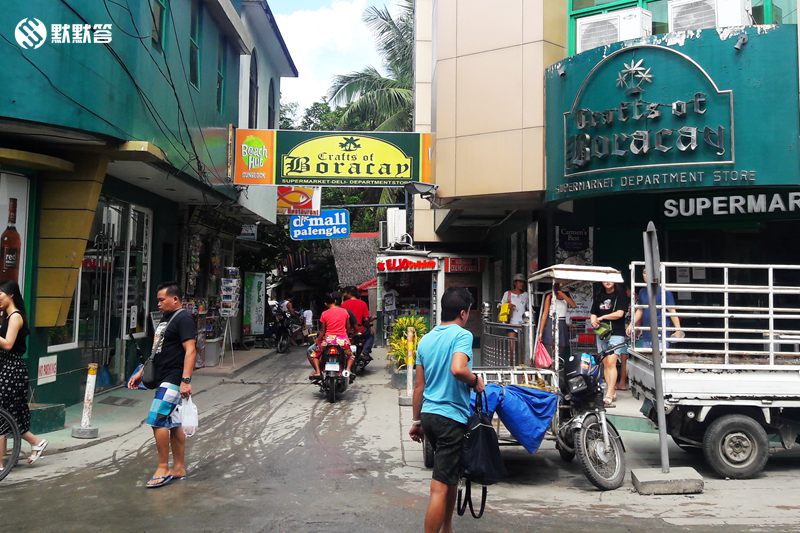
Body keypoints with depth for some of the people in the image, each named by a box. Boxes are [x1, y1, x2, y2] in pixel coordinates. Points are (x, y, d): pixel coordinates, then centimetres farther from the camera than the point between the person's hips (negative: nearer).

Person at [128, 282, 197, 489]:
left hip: (173, 380, -10)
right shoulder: (165, 319, 17)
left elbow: (190, 350, -21)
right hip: (164, 379, 10)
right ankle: (179, 468, 19)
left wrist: (186, 381, -28)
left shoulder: (183, 319, -13)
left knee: (157, 420, -11)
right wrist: (140, 373, 22)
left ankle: (163, 469, -1)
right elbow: (156, 351, 24)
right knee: (173, 424, 12)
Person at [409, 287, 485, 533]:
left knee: (451, 477, 23)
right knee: (440, 487, -4)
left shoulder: (425, 339, 10)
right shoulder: (462, 335, -11)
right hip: (452, 417, -8)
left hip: (429, 414, 8)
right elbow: (458, 369, -30)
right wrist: (476, 381, -9)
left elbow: (419, 386, 12)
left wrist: (416, 421, 18)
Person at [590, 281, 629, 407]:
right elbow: (593, 313, 17)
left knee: (611, 362, -16)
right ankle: (612, 392, 13)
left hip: (616, 333, -6)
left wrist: (602, 317, -4)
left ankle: (609, 396, -19)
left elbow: (619, 313, -10)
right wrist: (594, 321, -5)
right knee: (605, 364, 5)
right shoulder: (598, 296, 16)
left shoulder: (621, 294, -1)